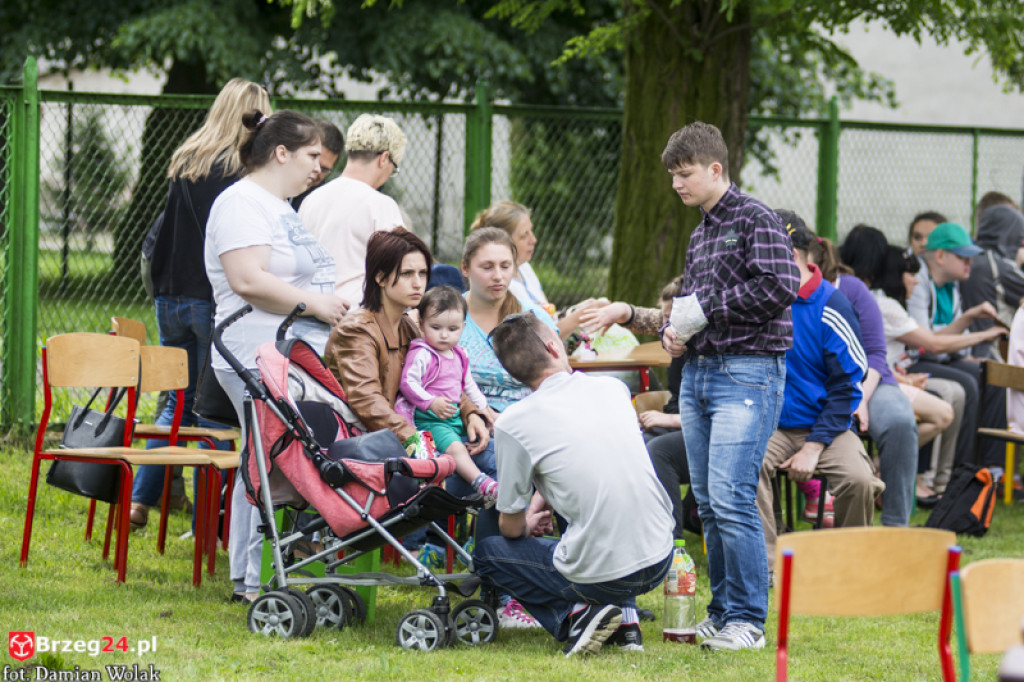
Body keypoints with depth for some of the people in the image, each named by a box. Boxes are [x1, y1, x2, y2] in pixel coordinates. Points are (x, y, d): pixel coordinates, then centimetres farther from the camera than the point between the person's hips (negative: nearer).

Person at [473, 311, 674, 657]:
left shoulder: (513, 424, -10)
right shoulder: (614, 389, 4)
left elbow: (511, 527, 2)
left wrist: (528, 524, 25)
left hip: (599, 576, -5)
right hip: (659, 563, 5)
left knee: (486, 552, 20)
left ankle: (574, 615, 0)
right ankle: (625, 618, 20)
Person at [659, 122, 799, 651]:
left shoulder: (756, 220, -6)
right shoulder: (700, 233, 19)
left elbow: (781, 287, -18)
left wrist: (706, 307, -14)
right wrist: (673, 330, 10)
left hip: (747, 373, -9)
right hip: (698, 374, 9)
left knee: (731, 498, -15)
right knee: (708, 503, 8)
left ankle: (747, 620, -10)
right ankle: (722, 612, 15)